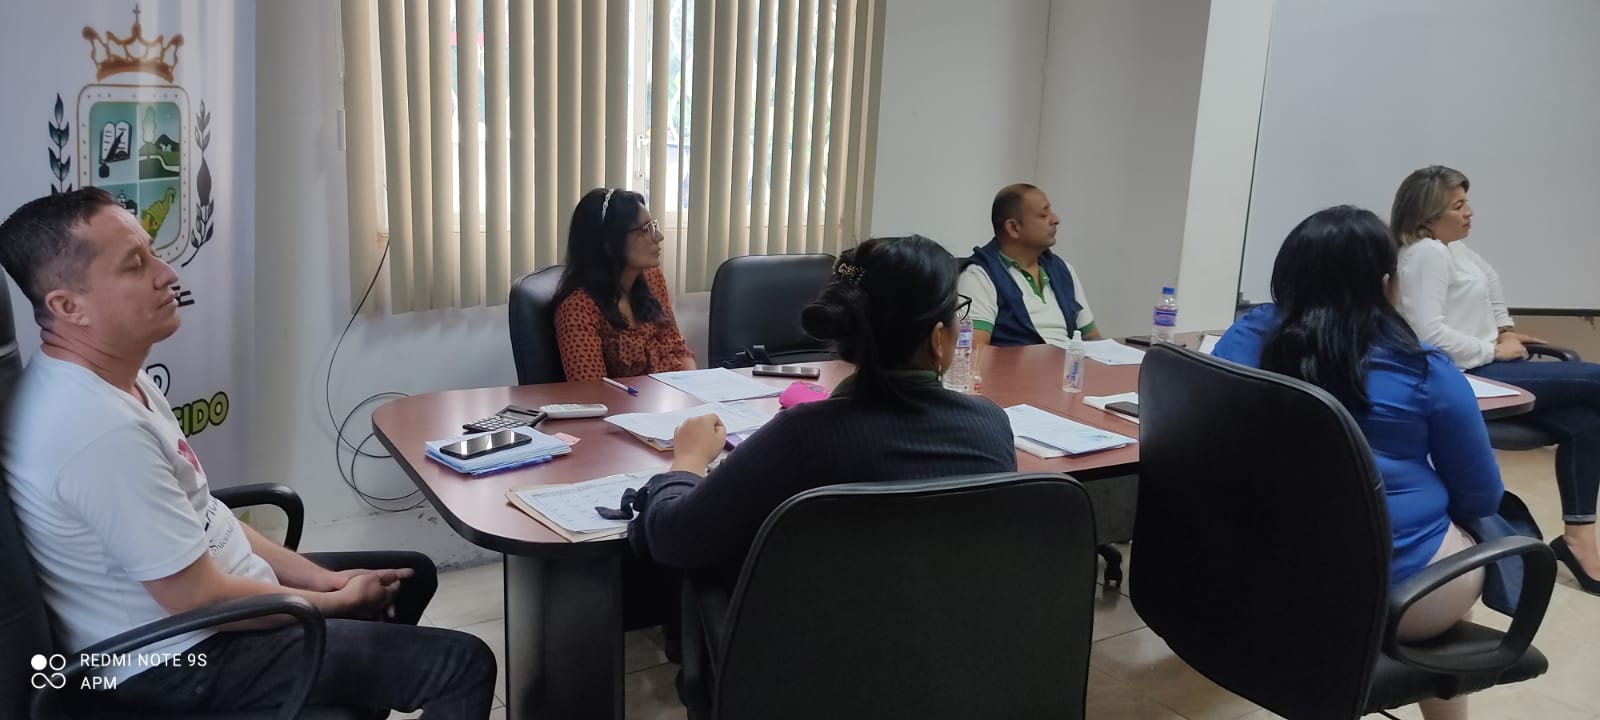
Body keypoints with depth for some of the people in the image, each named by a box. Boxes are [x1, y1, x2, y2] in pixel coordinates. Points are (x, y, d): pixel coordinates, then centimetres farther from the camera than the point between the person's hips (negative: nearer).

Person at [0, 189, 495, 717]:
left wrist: (323, 578, 3)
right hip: (182, 660, -10)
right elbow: (199, 599, -25)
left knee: (412, 575, 23)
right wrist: (337, 600, -10)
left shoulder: (112, 378, 2)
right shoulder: (102, 430, -31)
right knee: (462, 666, -10)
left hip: (202, 579, 10)